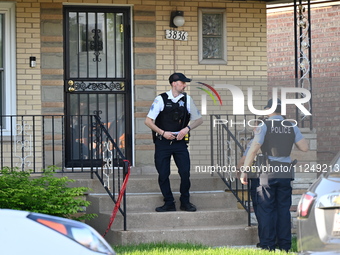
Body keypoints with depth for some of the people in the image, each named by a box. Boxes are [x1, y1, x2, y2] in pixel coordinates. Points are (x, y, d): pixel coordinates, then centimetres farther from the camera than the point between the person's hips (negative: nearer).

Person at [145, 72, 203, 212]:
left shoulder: (186, 99, 5)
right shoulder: (161, 99, -4)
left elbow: (199, 119, 13)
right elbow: (148, 121, -2)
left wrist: (187, 128, -4)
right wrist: (163, 133, -12)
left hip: (180, 142, 2)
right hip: (162, 142, -2)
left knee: (185, 173, -7)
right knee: (163, 174, 0)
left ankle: (185, 202, 10)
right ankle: (169, 203, 12)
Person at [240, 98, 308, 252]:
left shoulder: (264, 126, -5)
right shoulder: (292, 127, 6)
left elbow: (253, 149, -12)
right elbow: (304, 147, 4)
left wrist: (244, 171, -9)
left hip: (268, 172, -4)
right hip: (285, 172, 4)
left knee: (266, 210, 1)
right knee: (283, 209, 9)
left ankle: (267, 246, -2)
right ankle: (285, 246, 8)